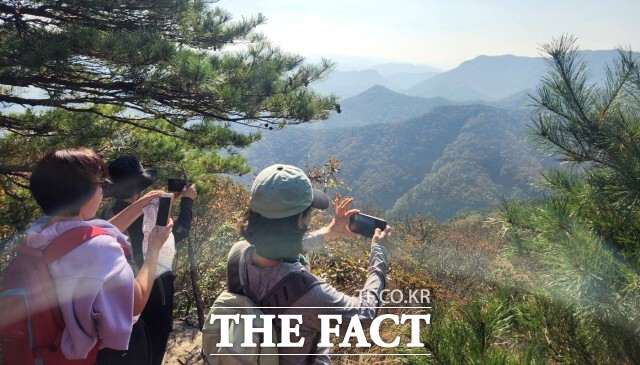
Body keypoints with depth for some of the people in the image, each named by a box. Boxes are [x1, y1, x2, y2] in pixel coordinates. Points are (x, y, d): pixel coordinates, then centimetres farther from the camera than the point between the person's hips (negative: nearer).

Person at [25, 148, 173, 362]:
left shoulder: (37, 232, -12)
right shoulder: (100, 248, -35)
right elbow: (137, 303, -21)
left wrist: (141, 205, 9)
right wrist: (154, 248, -12)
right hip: (112, 349, -6)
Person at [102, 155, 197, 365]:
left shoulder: (109, 215, -6)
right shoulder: (149, 212, -25)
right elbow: (180, 231, -9)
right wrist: (187, 200, 4)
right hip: (154, 287, -6)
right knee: (154, 342, 14)